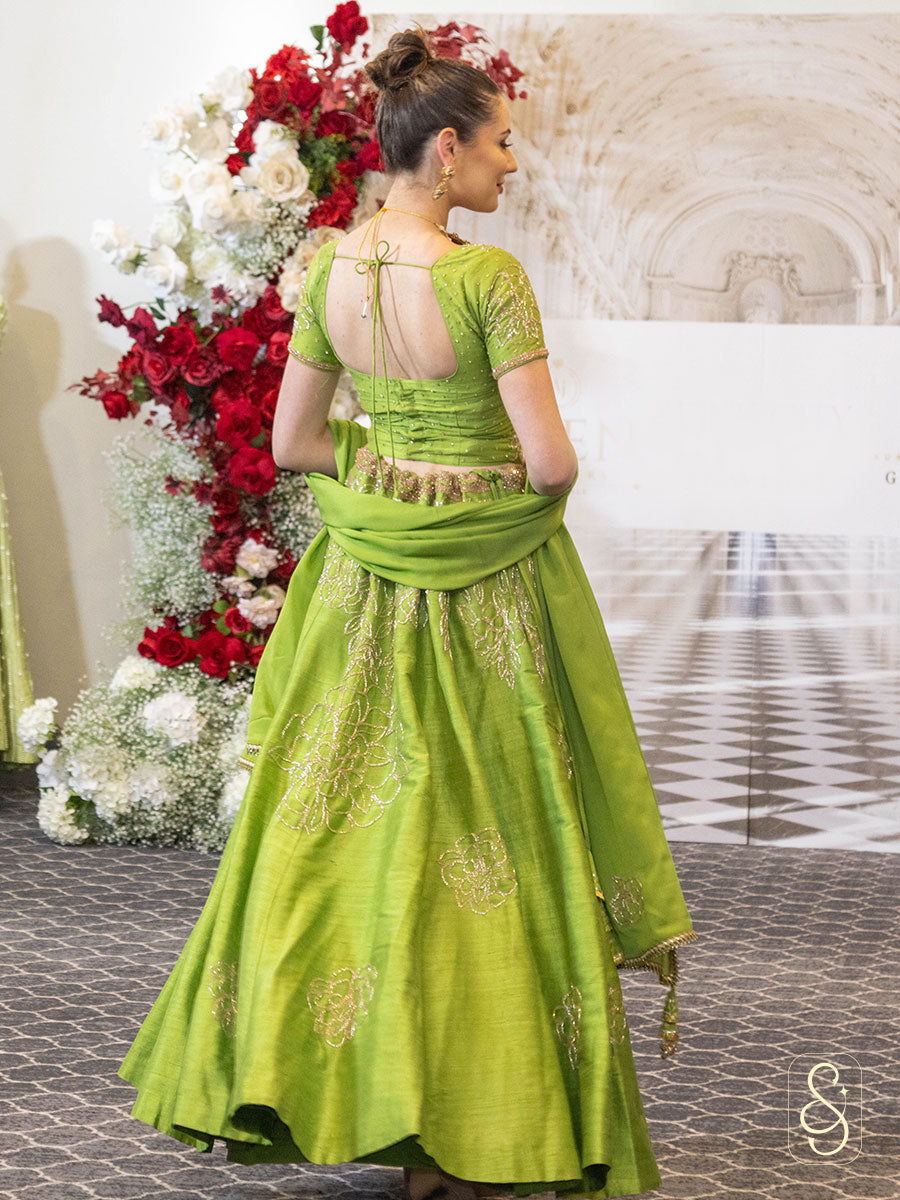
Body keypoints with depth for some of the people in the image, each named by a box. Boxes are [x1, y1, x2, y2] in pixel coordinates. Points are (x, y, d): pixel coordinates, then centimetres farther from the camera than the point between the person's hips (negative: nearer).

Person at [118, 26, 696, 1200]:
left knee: (347, 819, 15)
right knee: (483, 836, 4)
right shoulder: (489, 277, -18)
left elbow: (292, 442, 6)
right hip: (488, 577, -6)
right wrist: (506, 473, 2)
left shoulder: (328, 269, 0)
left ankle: (284, 1068, 23)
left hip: (369, 572, 6)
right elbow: (551, 461, -19)